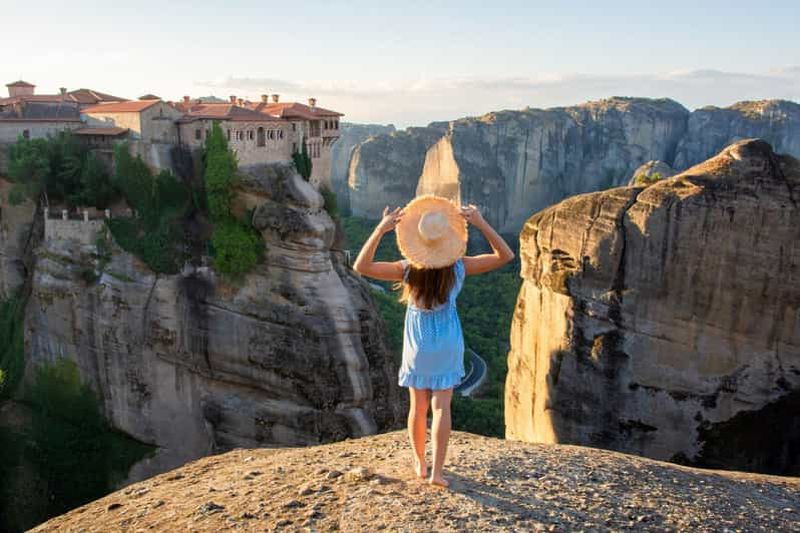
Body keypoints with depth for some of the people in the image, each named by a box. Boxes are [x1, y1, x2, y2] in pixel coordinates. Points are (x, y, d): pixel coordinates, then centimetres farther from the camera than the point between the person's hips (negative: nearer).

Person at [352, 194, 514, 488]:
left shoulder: (407, 270, -22)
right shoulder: (459, 267, -18)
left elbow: (361, 267, -27)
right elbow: (505, 256, -11)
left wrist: (380, 229, -30)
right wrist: (480, 223, -21)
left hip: (418, 342, 0)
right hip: (448, 342, 0)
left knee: (418, 406, 14)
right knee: (441, 405, 4)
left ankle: (420, 464, 28)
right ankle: (437, 472, 1)